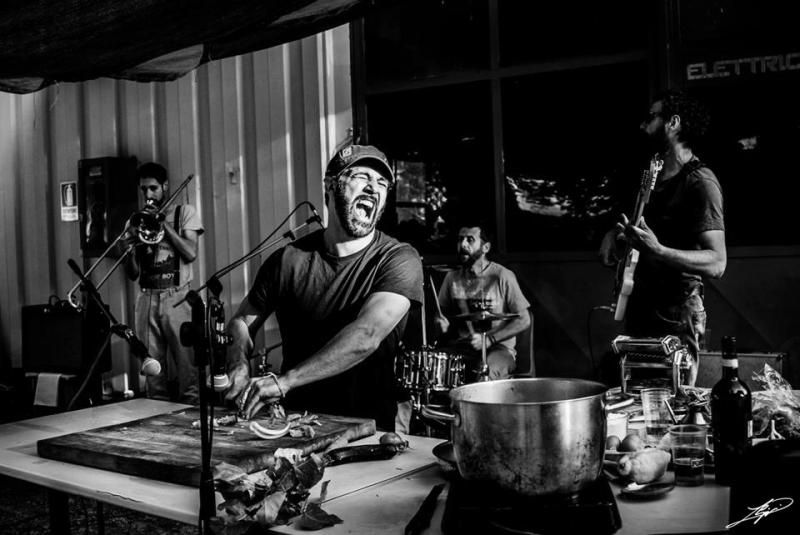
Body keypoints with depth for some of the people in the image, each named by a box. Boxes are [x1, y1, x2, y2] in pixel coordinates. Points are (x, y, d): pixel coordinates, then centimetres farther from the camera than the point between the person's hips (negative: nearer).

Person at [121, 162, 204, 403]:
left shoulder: (184, 212, 7)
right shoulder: (136, 221, 15)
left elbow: (191, 253, -8)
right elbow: (133, 274, 10)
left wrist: (162, 223, -9)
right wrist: (130, 247, -9)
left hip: (177, 298, -3)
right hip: (147, 299, 3)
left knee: (186, 367, -7)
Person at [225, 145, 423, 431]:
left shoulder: (400, 259, -8)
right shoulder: (288, 259, 2)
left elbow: (366, 336, -22)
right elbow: (241, 321, 13)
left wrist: (284, 381, -29)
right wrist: (239, 364, -9)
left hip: (369, 427, -3)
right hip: (295, 422, 3)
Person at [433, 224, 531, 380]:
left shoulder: (502, 277, -9)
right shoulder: (452, 278, 6)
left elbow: (524, 321, -7)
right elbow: (443, 311, 20)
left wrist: (489, 340, -16)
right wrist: (443, 323, -5)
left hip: (498, 348, -4)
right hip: (460, 347, 4)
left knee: (485, 377, -36)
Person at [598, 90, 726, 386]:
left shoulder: (700, 182, -14)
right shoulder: (654, 176, 12)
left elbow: (716, 263, -22)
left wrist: (657, 250, -36)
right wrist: (614, 234, 7)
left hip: (676, 317, -8)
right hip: (641, 307, 8)